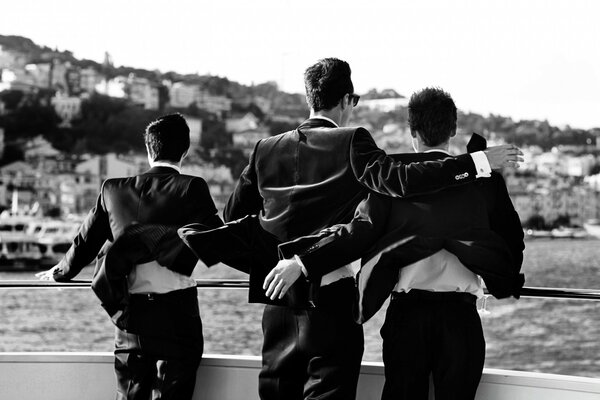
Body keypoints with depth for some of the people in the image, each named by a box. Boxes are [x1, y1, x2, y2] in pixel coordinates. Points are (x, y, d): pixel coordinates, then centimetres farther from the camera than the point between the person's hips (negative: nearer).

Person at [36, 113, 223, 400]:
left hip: (129, 315, 4)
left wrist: (59, 273, 33)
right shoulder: (192, 188, -5)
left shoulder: (114, 189, 7)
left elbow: (85, 243, 15)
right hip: (176, 312, -3)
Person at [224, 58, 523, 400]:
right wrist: (480, 161, -19)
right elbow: (400, 179, -23)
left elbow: (233, 217, 12)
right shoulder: (350, 143, -9)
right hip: (331, 297, -5)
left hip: (279, 301, 5)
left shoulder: (266, 150, 6)